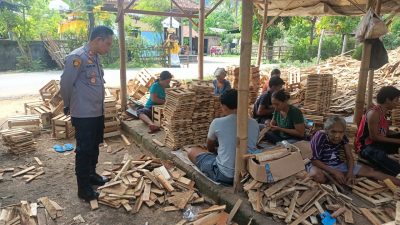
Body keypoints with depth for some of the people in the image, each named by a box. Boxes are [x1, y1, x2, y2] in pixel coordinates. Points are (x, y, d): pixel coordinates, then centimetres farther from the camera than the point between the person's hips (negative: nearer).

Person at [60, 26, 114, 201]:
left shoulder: (95, 57, 9)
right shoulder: (77, 57, -19)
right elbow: (65, 84, -14)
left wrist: (99, 106, 15)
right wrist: (69, 106, 0)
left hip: (97, 113, 9)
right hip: (83, 115, -8)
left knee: (94, 147, 21)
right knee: (84, 151, 2)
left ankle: (91, 175, 40)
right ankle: (83, 188, 16)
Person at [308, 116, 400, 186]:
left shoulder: (343, 138, -9)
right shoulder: (320, 137, -27)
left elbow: (349, 157, -1)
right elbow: (314, 160, -25)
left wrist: (350, 172, -20)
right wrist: (334, 172, -27)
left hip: (337, 164, 6)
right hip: (321, 165, -5)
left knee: (368, 170, -3)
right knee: (318, 176, -42)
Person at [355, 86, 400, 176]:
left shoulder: (382, 112, 8)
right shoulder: (374, 113, -19)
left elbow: (385, 133, 10)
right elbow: (374, 136, -20)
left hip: (378, 143, 10)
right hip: (366, 147, -10)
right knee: (380, 156, -39)